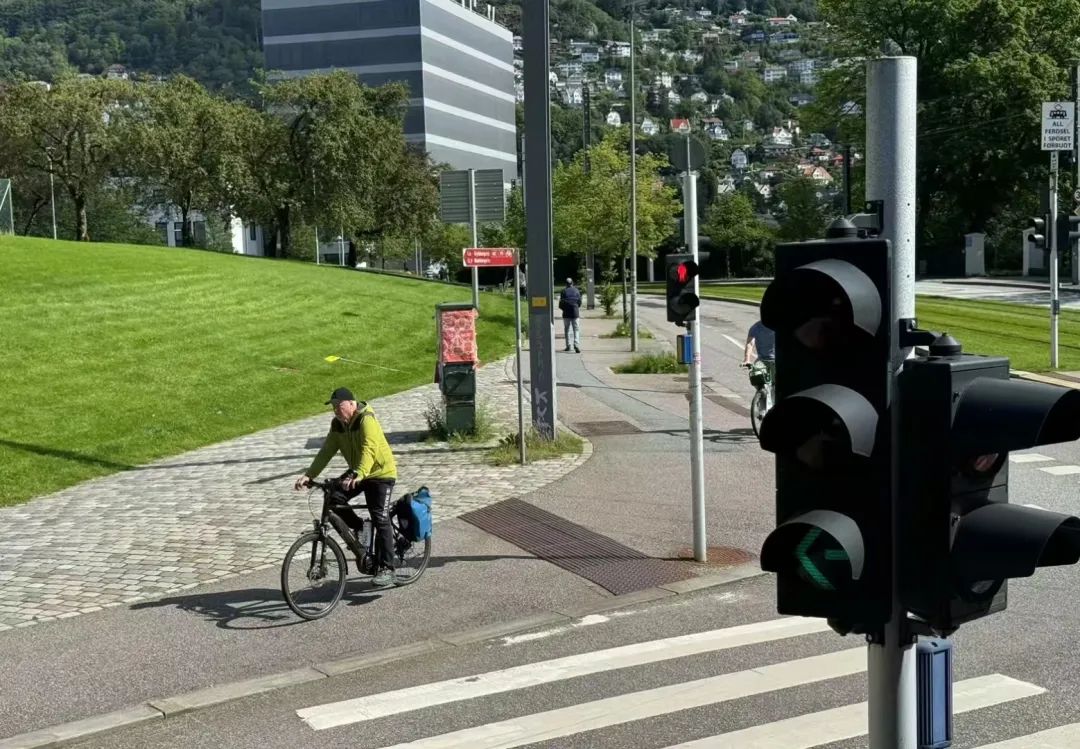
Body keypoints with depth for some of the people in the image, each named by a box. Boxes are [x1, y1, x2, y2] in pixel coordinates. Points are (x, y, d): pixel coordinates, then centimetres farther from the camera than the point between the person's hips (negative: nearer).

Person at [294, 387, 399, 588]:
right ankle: (359, 530, 12)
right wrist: (308, 475, -17)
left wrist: (357, 475, -51)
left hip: (381, 474, -7)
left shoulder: (367, 420, -24)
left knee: (380, 520, -12)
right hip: (357, 474, 7)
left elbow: (369, 450, -37)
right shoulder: (337, 424, -2)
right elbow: (327, 451, -6)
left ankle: (386, 569, -7)